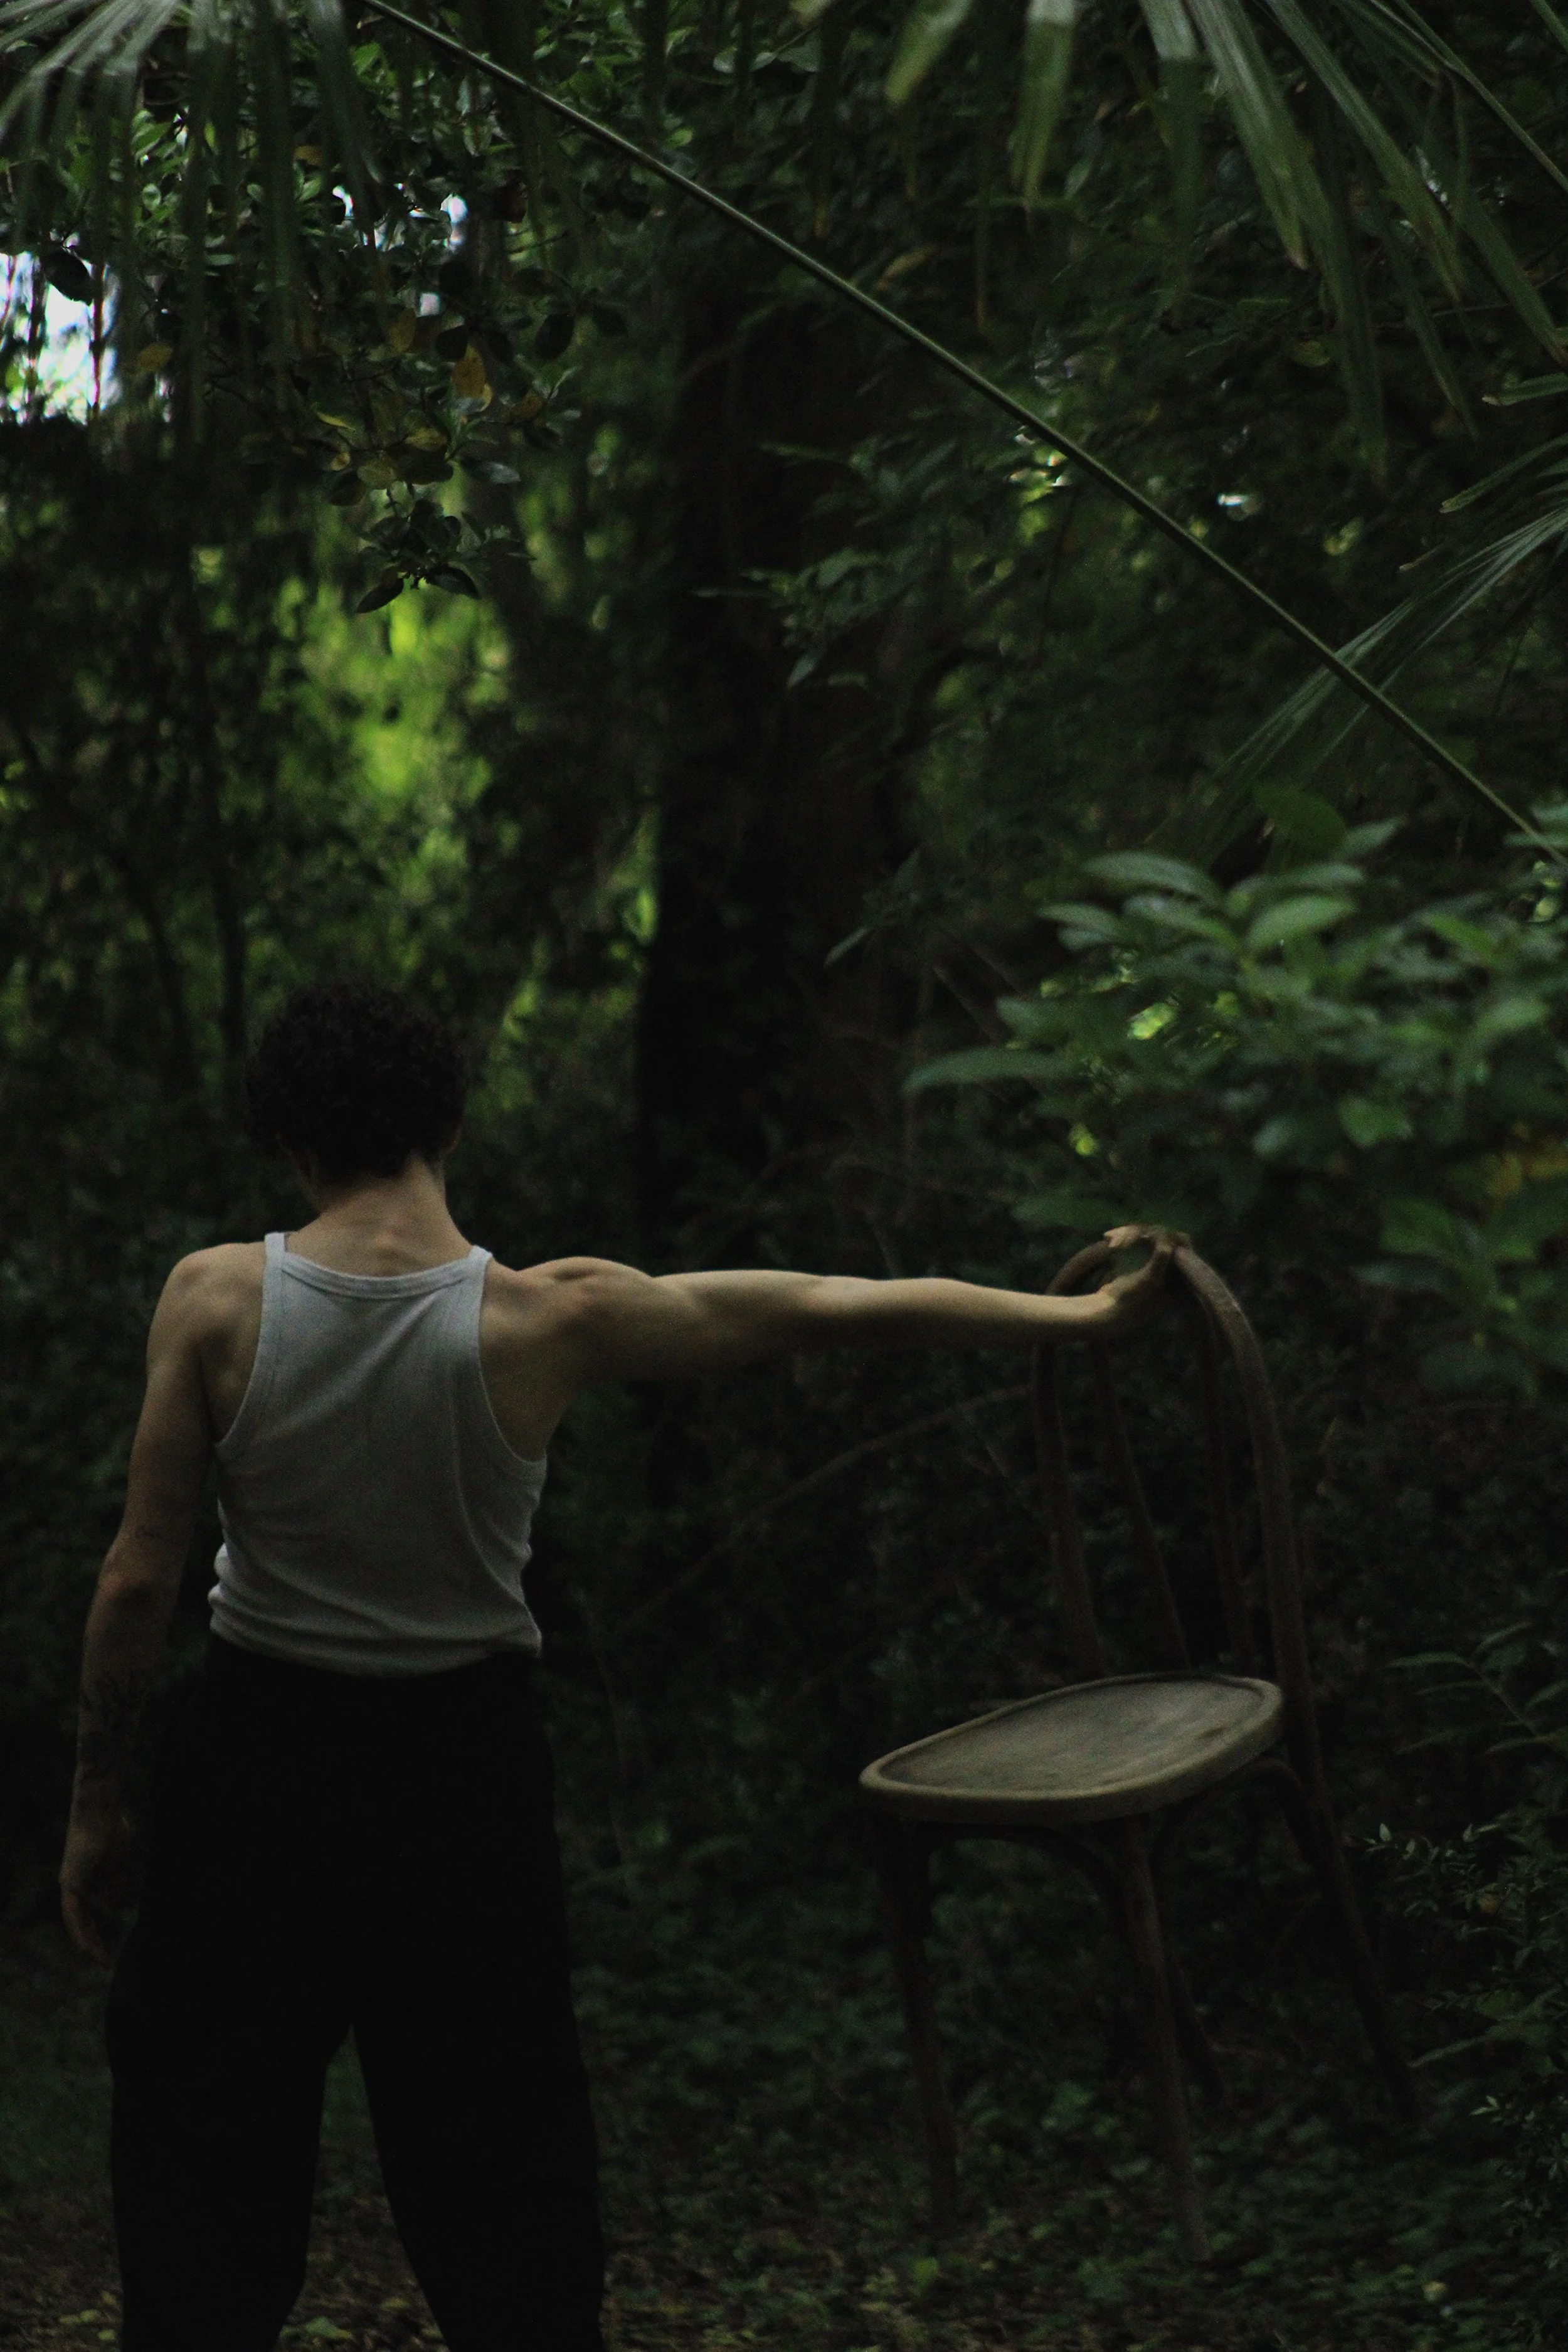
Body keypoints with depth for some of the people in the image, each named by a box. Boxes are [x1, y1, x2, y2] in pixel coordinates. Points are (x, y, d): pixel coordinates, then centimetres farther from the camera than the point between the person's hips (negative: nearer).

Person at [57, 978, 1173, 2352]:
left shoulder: (215, 1298, -11)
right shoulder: (548, 1319, -12)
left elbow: (140, 1582, -8)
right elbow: (855, 1309, -5)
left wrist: (97, 1797, 5)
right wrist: (1093, 1313, 6)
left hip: (259, 1759, 0)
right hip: (465, 1767, 0)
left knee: (202, 2186, 12)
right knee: (502, 2180, 15)